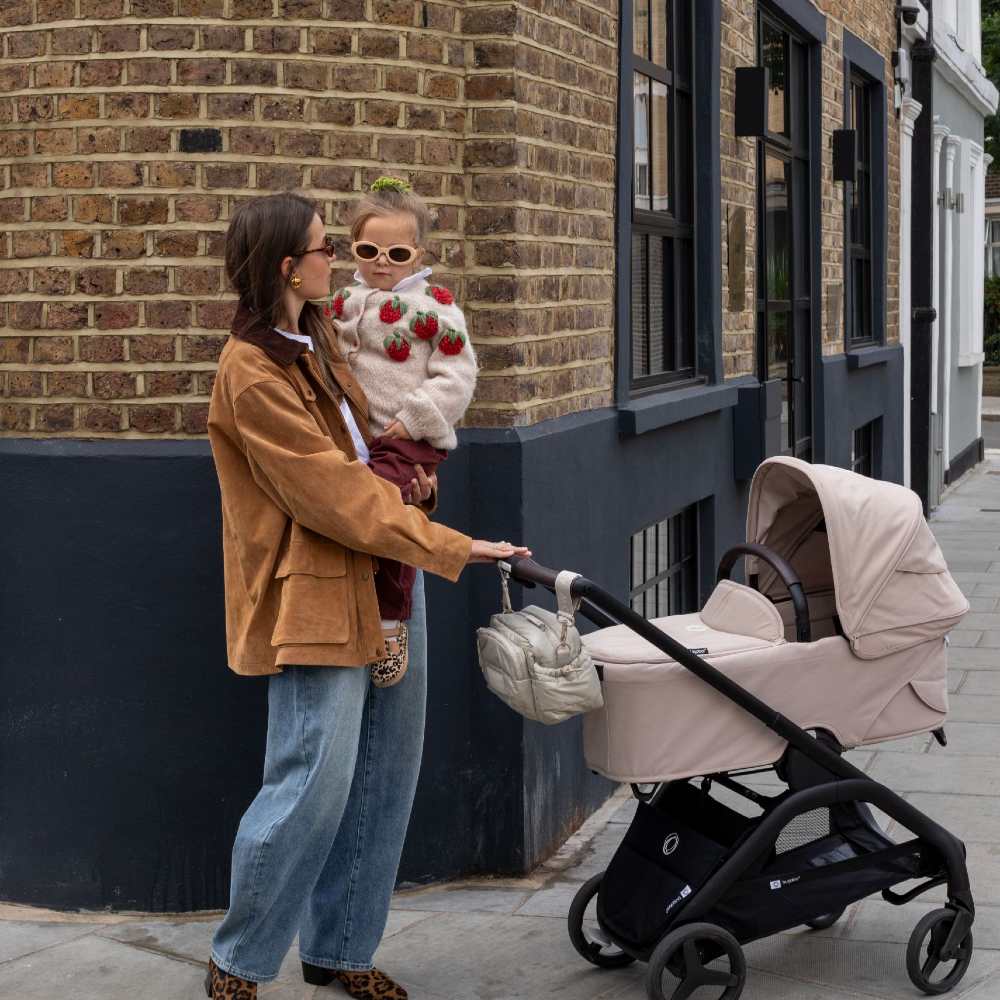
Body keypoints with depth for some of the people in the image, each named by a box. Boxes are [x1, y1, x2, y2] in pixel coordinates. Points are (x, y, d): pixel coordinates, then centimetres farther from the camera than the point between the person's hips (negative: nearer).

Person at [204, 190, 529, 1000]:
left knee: (385, 778, 10)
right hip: (316, 598, -9)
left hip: (383, 579, 9)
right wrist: (452, 547, -17)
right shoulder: (252, 374, -15)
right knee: (315, 784, -9)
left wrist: (410, 476, 6)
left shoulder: (314, 342, 14)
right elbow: (332, 494, -19)